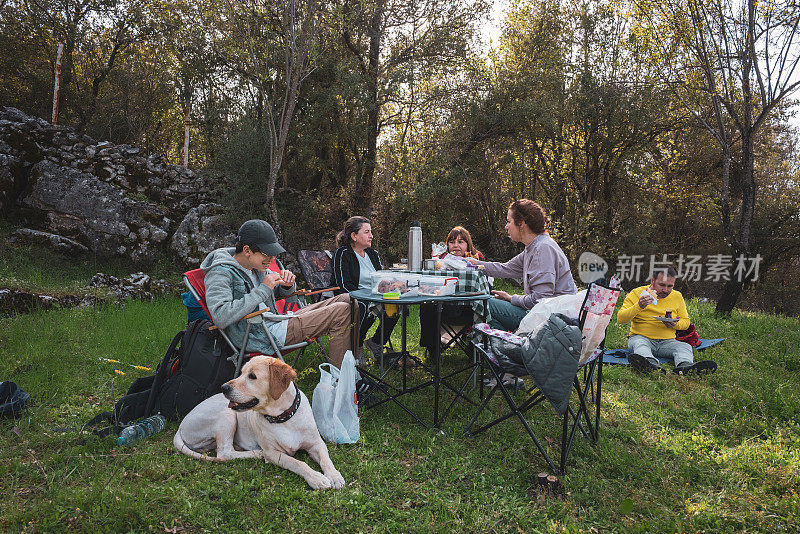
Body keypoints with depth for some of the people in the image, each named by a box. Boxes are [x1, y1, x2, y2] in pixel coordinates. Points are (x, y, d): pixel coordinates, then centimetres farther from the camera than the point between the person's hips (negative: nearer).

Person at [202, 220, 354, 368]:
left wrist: (287, 285, -2)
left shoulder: (256, 267, 10)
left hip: (277, 322, 9)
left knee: (345, 300, 5)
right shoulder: (220, 273, -15)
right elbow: (221, 317, -31)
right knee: (341, 312, -16)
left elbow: (281, 293, 25)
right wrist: (263, 290, -26)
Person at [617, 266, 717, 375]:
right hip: (641, 337, -3)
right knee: (639, 344, -36)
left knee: (685, 347, -25)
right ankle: (652, 365, -67)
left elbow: (686, 321, 18)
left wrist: (675, 324, -7)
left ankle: (685, 366, -57)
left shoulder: (677, 296, 9)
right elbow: (620, 319, -7)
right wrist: (638, 306, -24)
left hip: (667, 341, 4)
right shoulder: (637, 293, -2)